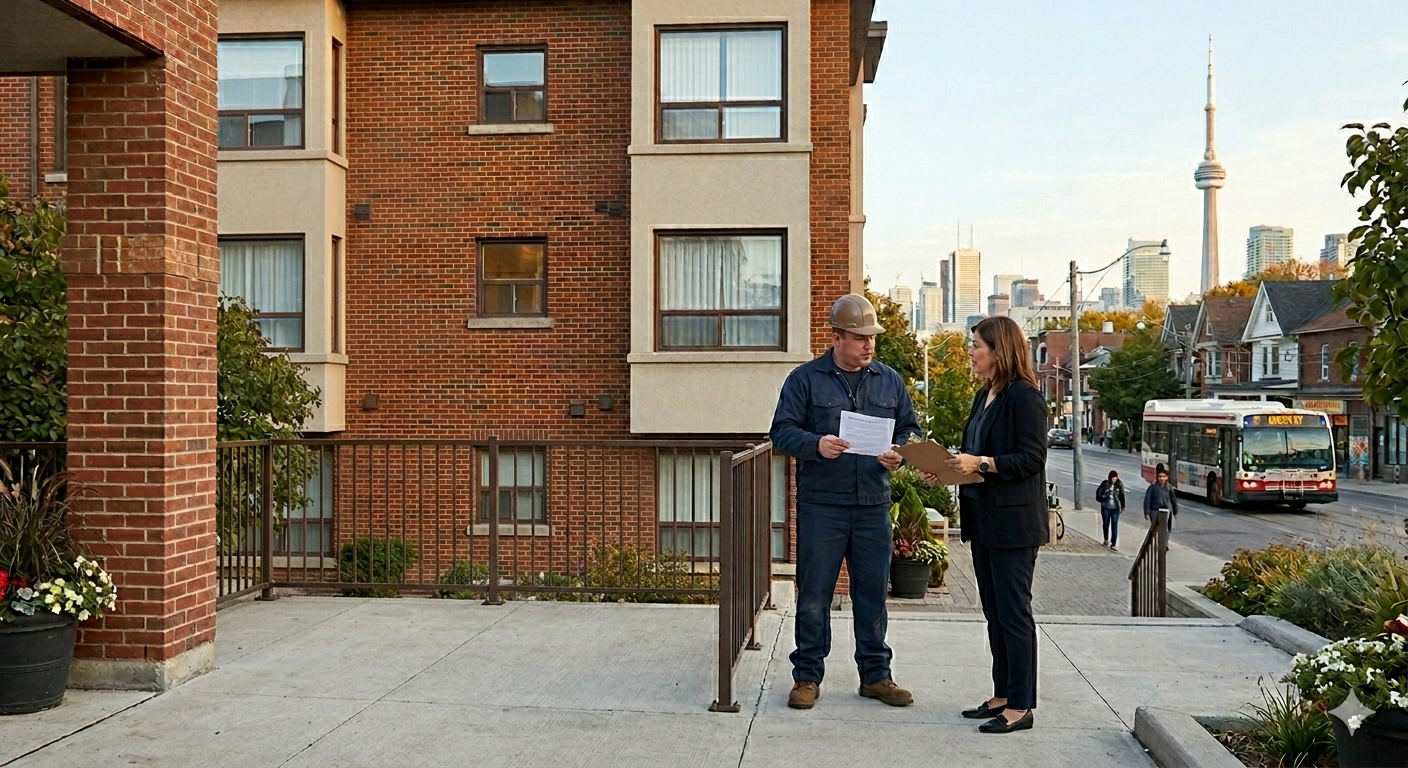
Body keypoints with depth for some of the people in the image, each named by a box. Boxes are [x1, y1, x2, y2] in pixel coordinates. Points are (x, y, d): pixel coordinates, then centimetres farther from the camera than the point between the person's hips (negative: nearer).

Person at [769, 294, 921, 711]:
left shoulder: (890, 380, 11)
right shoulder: (805, 379, 0)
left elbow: (910, 429, 14)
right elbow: (782, 432, -4)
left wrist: (898, 454, -8)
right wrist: (816, 445, -22)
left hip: (873, 505, 3)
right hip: (820, 505, -3)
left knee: (873, 593, 10)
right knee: (814, 594, 3)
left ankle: (876, 675, 22)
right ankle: (807, 676, 15)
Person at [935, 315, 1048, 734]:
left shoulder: (1024, 396, -13)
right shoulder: (985, 395, 15)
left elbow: (1031, 459, -18)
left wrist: (980, 463, -24)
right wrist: (950, 466, 4)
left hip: (1013, 523, -9)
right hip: (983, 519, 9)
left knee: (1013, 613, -3)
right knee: (994, 613, 14)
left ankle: (1021, 706, 4)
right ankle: (1003, 695, 23)